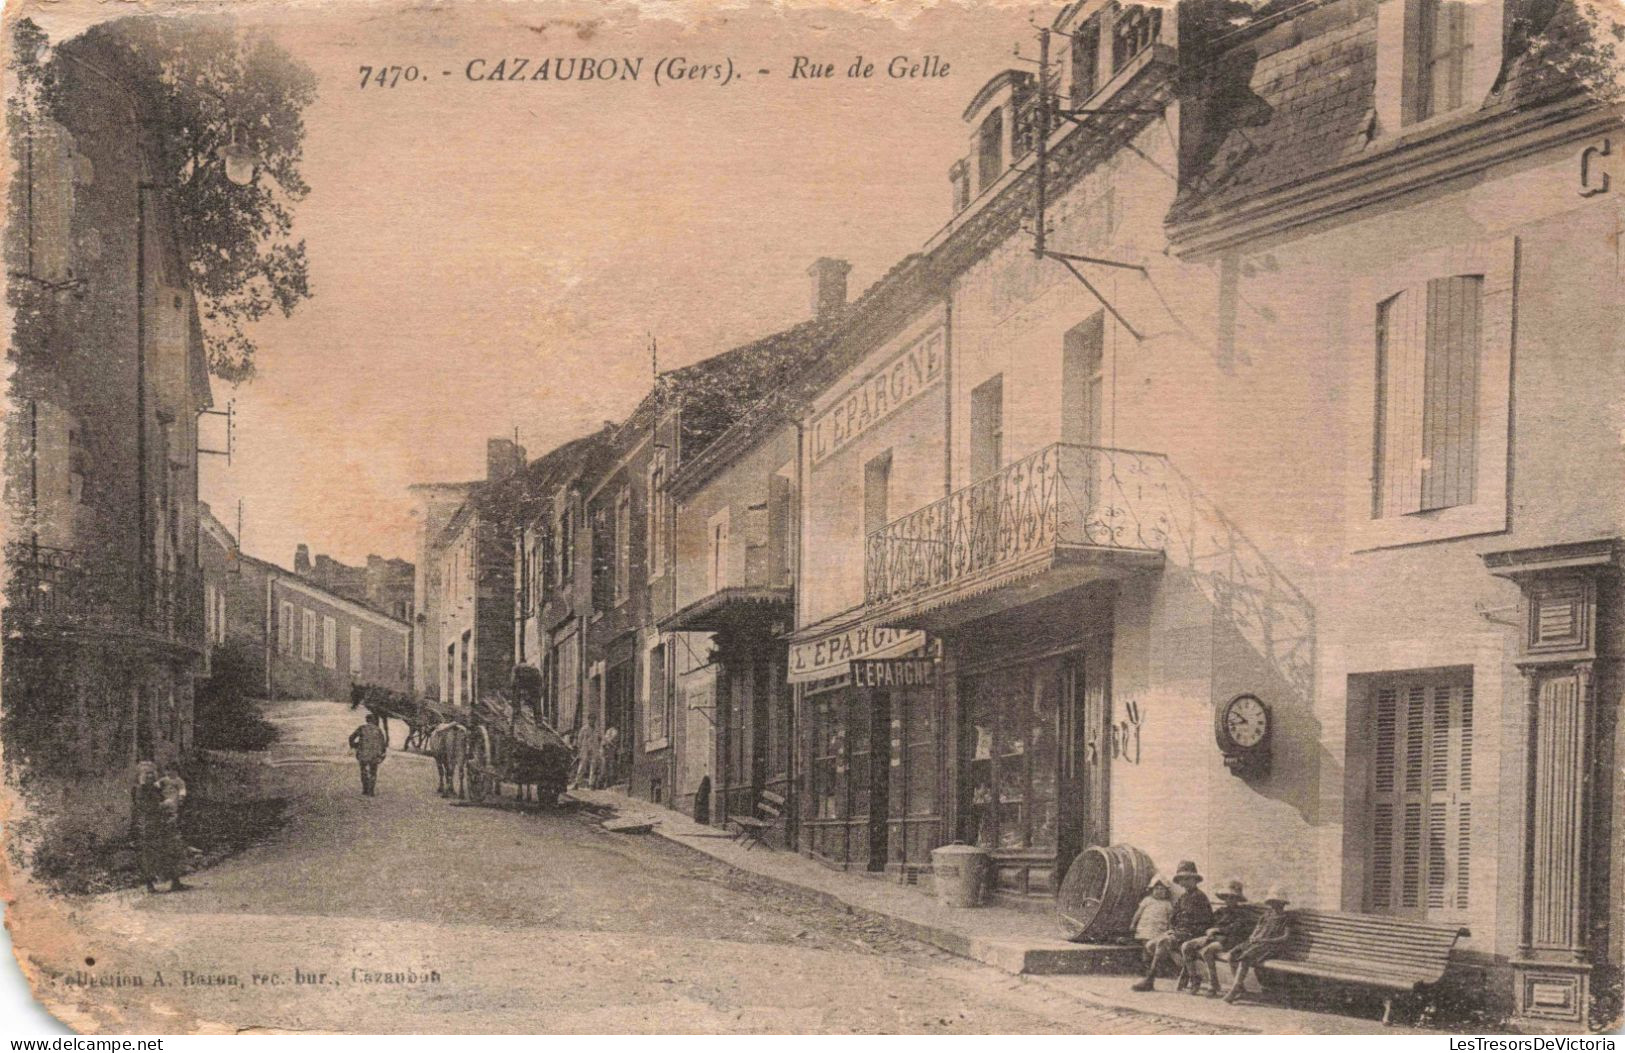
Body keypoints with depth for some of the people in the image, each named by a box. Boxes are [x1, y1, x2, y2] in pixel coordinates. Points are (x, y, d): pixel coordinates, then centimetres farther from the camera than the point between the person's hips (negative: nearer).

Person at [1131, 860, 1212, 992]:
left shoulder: (1200, 896, -6)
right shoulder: (1182, 897, 19)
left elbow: (1206, 921, -11)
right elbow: (1173, 917, 22)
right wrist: (1172, 929, 3)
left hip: (1190, 934, -9)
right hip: (1178, 932, 9)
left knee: (1162, 943, -28)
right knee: (1152, 945, -6)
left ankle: (1149, 981, -27)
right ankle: (1184, 968, -8)